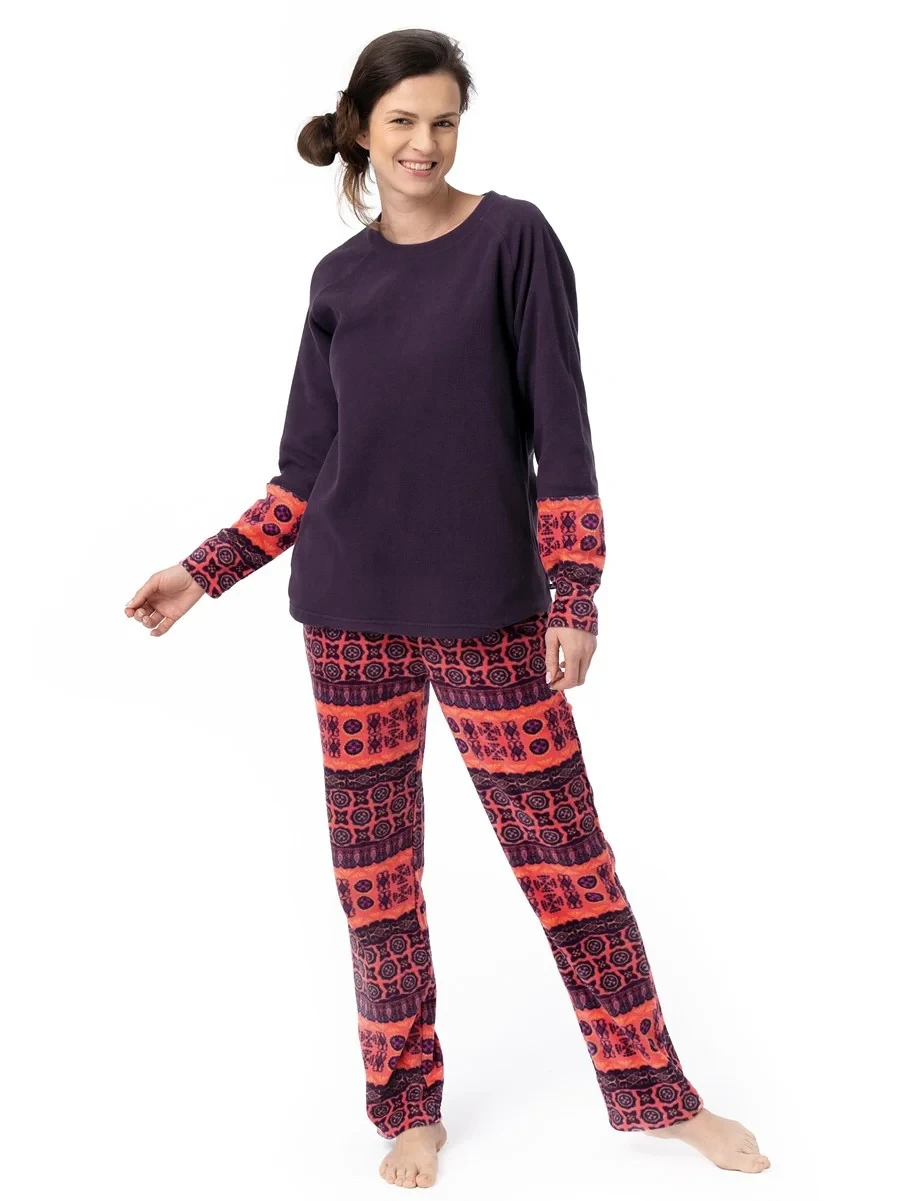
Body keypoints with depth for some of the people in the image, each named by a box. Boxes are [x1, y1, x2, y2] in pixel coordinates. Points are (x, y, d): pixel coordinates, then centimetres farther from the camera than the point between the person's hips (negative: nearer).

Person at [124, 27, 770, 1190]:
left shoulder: (514, 238, -1)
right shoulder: (340, 278, 9)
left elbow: (560, 429, -4)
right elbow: (306, 472, 11)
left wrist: (574, 594, -10)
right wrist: (202, 573, 6)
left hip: (487, 610, -3)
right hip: (351, 611, 3)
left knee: (563, 852, 2)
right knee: (374, 865, 6)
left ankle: (654, 1092, 17)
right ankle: (409, 1105, 21)